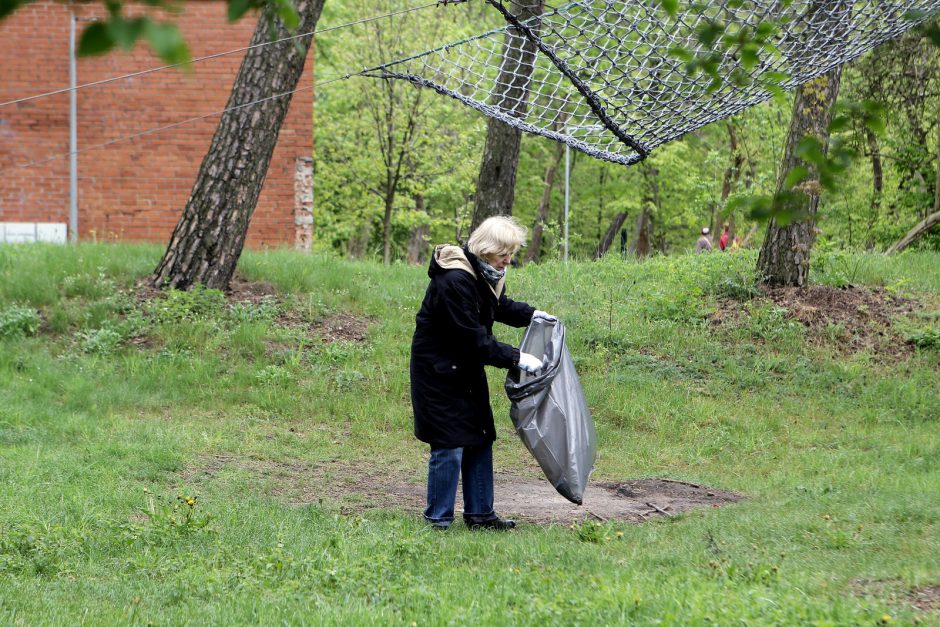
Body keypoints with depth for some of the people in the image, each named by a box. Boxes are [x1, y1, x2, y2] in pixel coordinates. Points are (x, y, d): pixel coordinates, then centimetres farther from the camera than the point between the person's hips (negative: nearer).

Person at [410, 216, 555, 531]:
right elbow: (474, 339, -27)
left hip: (467, 369, 10)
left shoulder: (484, 274, 2)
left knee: (480, 440, 11)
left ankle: (480, 514, 20)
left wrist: (530, 314, 6)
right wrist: (516, 358, -24)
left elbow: (499, 305, 23)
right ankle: (438, 520, 0)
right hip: (439, 371, -10)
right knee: (449, 445, -8)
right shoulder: (454, 281, -28)